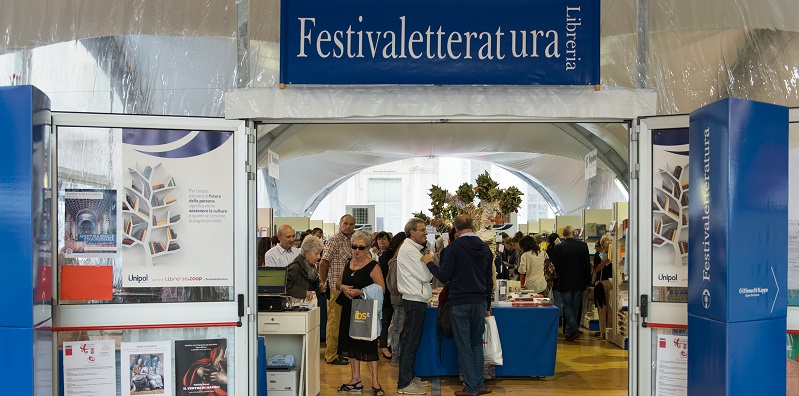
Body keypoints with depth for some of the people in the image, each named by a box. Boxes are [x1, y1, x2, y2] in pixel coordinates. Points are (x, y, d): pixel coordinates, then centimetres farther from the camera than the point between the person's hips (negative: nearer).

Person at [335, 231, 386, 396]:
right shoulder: (349, 264, 10)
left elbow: (381, 289, -17)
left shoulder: (373, 266, -11)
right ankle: (356, 380, 23)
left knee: (368, 345, -5)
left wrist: (360, 292, -24)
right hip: (349, 310, 7)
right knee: (352, 343, 12)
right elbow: (338, 283, 18)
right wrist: (342, 287, -6)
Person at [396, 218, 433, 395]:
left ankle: (410, 376, 26)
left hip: (416, 300, 10)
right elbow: (426, 276, -17)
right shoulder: (409, 250, -15)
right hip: (414, 301, -10)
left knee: (412, 341, 16)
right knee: (410, 342, -5)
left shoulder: (414, 249, 17)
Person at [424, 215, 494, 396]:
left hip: (460, 303, -5)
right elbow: (489, 280, 12)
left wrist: (429, 263, 6)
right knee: (477, 344, 15)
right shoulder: (485, 248, 7)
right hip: (480, 303, 5)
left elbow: (444, 277, -10)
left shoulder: (453, 247, -9)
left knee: (464, 346, 3)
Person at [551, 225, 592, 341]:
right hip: (579, 283, 3)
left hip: (564, 283, -2)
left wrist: (557, 280, 13)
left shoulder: (558, 248, -11)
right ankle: (569, 331, 21)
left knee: (567, 306, 7)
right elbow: (587, 265, -2)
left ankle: (573, 329, -9)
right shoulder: (583, 245, -5)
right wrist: (588, 281, 6)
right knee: (575, 306, 14)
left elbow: (555, 267, -3)